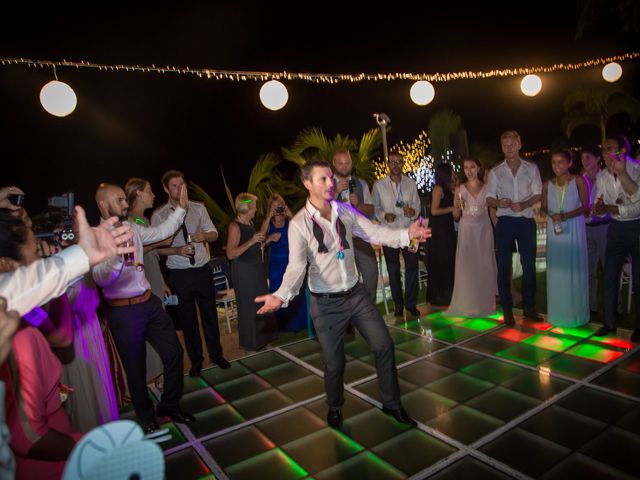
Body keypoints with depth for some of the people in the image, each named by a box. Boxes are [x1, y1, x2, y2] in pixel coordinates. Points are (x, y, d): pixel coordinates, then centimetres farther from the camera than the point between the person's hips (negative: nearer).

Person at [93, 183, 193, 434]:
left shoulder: (132, 228, 6)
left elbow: (160, 232, 17)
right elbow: (101, 278, -24)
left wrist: (181, 207, 10)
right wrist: (119, 258, -43)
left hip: (150, 302, 6)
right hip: (123, 311, -6)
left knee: (173, 352, 10)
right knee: (135, 367, 11)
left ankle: (169, 405, 32)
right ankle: (145, 415, 35)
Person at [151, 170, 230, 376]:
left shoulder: (198, 208, 0)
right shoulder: (159, 215, -6)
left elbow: (214, 234, 5)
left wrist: (204, 236, -18)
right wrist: (177, 250, -21)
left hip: (203, 270, 2)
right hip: (179, 274, -1)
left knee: (210, 314, 14)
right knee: (188, 319, 14)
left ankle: (216, 354, 36)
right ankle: (196, 359, 33)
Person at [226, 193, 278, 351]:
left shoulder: (249, 223, 8)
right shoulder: (235, 226, -16)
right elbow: (230, 254, -24)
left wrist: (269, 239, 7)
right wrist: (251, 241, -29)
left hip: (256, 267, 8)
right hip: (244, 270, -8)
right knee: (248, 306, 3)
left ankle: (261, 337, 35)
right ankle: (250, 344, 20)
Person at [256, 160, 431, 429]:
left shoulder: (345, 211, 1)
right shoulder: (299, 224, -12)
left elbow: (375, 232, -5)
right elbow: (296, 265, -21)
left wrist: (405, 234, -23)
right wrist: (282, 295, -38)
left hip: (356, 293, 4)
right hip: (326, 303, -4)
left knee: (383, 345, 7)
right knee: (334, 363, 9)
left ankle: (391, 404, 31)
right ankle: (334, 408, 41)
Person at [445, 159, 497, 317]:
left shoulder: (487, 188, 4)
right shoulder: (460, 189, 4)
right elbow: (456, 216, 5)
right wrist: (457, 205, -14)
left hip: (484, 229, 0)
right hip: (466, 230, 0)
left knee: (485, 265, 3)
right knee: (466, 266, -1)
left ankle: (485, 302, 16)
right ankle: (467, 303, 9)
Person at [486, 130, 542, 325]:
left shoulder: (531, 168, 6)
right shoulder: (495, 172, 6)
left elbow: (538, 194, 3)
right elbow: (489, 199, 5)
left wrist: (523, 204, -16)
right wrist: (499, 202, -17)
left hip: (526, 221, 0)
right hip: (505, 222, 0)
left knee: (529, 265, 4)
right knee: (504, 266, 2)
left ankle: (529, 307, 17)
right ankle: (507, 310, 12)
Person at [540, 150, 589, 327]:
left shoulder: (578, 181, -4)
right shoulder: (548, 185, 4)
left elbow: (585, 206, -6)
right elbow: (544, 208, 7)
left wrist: (565, 216, -20)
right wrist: (551, 215, -14)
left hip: (574, 230, -3)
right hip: (554, 231, 3)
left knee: (574, 270, 3)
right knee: (556, 271, 6)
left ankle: (575, 313, 18)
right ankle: (557, 314, 18)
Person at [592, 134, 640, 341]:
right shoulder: (602, 176, 1)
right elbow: (601, 210, 5)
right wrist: (599, 207, -16)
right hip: (617, 229, 5)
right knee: (610, 276, 6)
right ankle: (609, 323, 19)